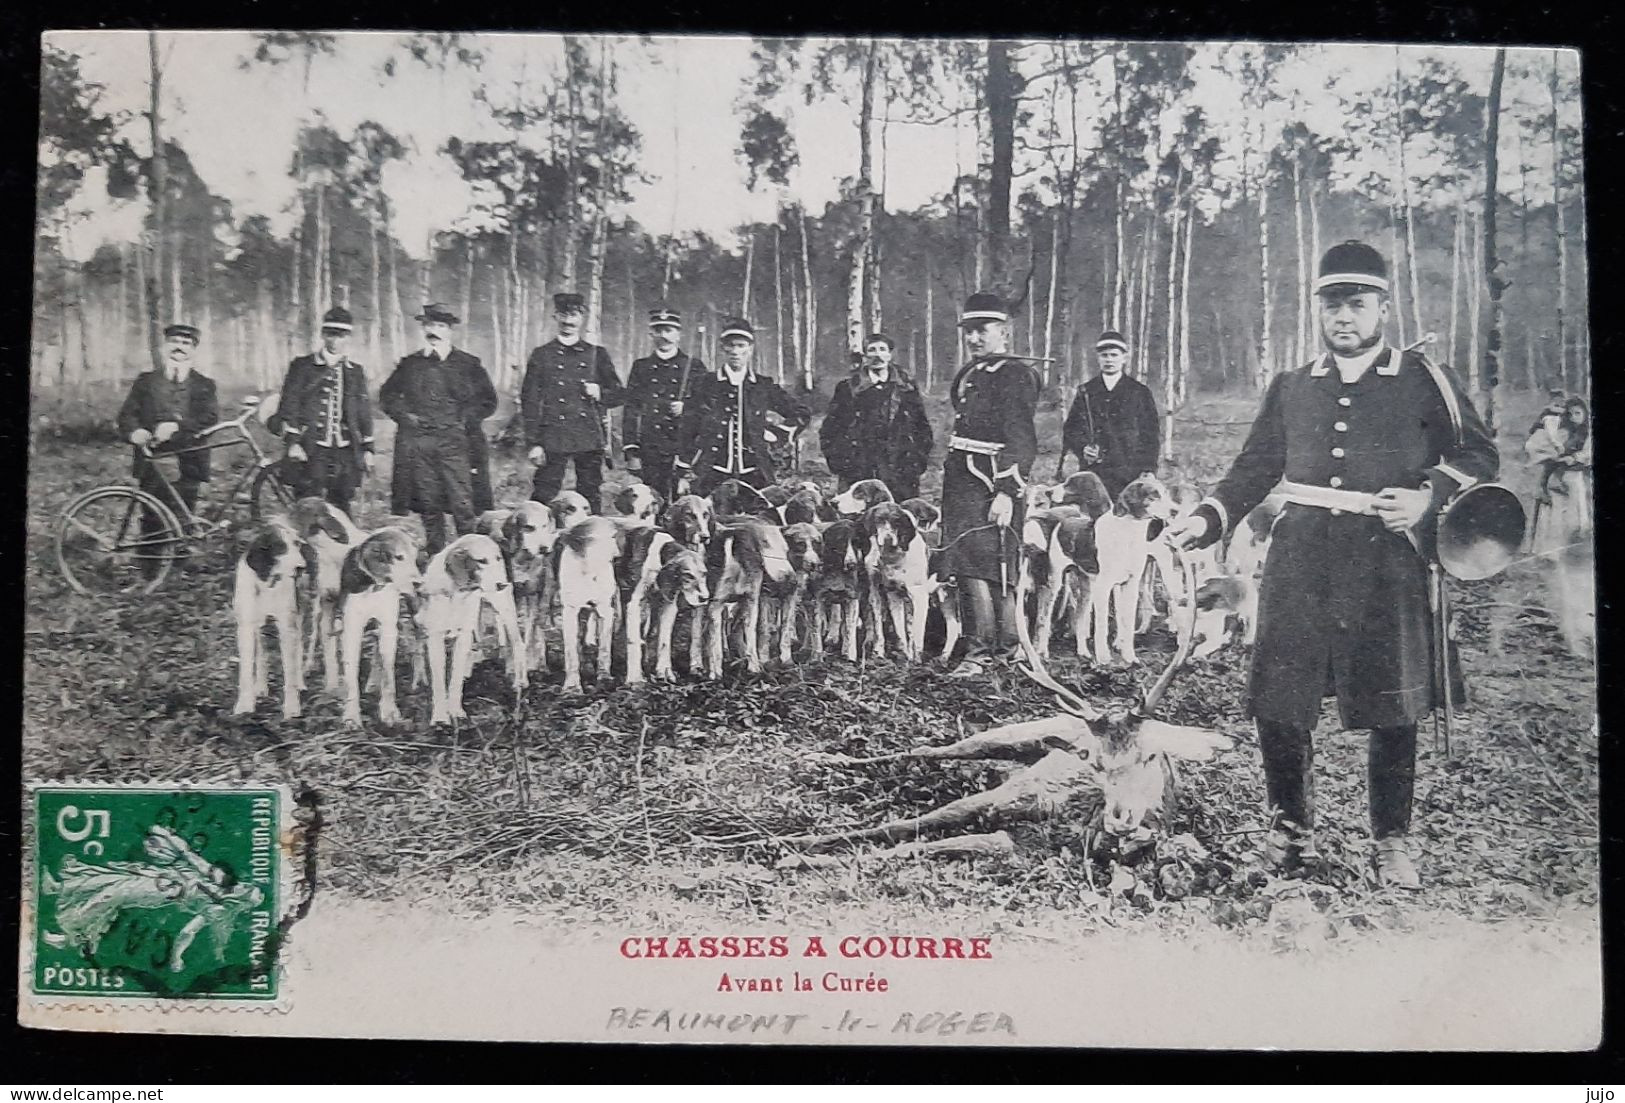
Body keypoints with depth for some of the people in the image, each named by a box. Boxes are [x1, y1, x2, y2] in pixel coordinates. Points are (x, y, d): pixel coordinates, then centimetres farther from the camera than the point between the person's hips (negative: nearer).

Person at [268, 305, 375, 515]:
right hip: (311, 451, -3)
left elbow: (364, 412, 17)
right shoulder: (302, 366, 4)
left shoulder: (356, 371, 15)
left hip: (346, 452, 3)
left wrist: (367, 448, 12)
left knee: (342, 510, 3)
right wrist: (292, 442, -10)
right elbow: (289, 404, -1)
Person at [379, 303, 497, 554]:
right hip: (417, 444, 3)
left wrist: (464, 419, -3)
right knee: (429, 507, 5)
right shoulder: (410, 364, 14)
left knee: (463, 505, -11)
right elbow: (387, 396, 22)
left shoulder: (469, 364, 8)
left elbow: (488, 401, 8)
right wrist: (404, 415, 6)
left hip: (455, 442, -2)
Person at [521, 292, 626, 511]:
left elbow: (619, 394, 17)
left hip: (590, 440, 2)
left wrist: (600, 393, -6)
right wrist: (534, 443, -4)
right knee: (543, 499, -6)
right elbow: (529, 401, 4)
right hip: (553, 440, -2)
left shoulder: (597, 355, 12)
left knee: (589, 499, 3)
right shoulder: (541, 355, 7)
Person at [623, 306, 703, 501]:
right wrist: (631, 452, 1)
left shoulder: (694, 366, 9)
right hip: (649, 454, 1)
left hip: (684, 453, -1)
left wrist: (686, 409, -10)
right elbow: (631, 410, 9)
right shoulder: (641, 367, 13)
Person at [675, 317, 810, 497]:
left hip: (754, 476, 1)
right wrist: (684, 474, 2)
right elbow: (686, 431, 6)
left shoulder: (765, 387, 10)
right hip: (709, 477, -1)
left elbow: (802, 414, 18)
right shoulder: (702, 384, 7)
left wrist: (773, 434, 7)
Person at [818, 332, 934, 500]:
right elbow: (828, 430, 8)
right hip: (858, 476, -1)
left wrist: (919, 462, 6)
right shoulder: (847, 388, 4)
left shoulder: (906, 387, 10)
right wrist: (838, 465, 1)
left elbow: (923, 428, 15)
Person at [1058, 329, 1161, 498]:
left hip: (1130, 471, -1)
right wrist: (1082, 448, -8)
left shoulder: (1139, 392, 8)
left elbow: (1152, 434, 6)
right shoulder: (1085, 392, 11)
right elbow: (1070, 429, 12)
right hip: (1093, 470, 1)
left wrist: (1148, 471, -3)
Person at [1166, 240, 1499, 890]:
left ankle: (1391, 842, 20)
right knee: (1276, 705, 0)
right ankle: (1292, 828, 20)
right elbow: (1255, 469, 16)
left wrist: (1429, 497, -11)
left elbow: (1479, 455, 7)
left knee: (1392, 709, 3)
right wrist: (1208, 520, 1)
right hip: (1300, 563, 3)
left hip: (1386, 564, -2)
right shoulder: (1291, 389, 14)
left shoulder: (1426, 383, 5)